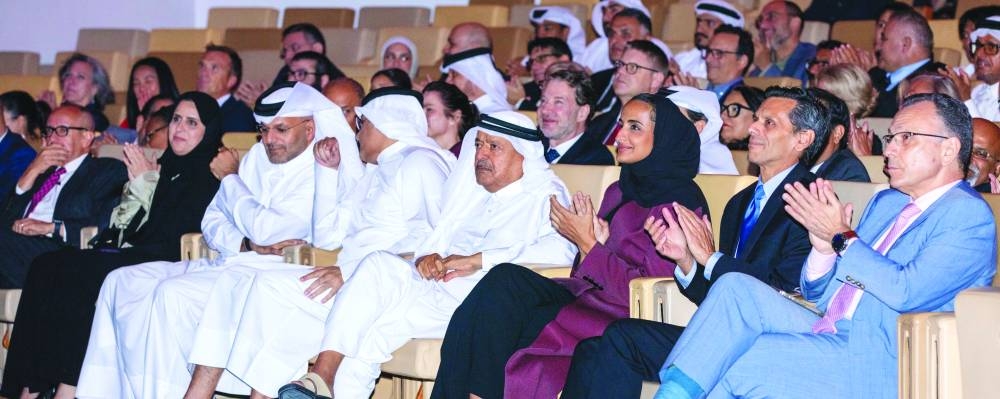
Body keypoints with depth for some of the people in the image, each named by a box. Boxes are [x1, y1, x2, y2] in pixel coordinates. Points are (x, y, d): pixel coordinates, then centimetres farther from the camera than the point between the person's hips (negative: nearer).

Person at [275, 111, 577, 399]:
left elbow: (563, 248, -15)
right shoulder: (471, 192, 27)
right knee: (380, 264, -24)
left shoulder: (545, 196, 4)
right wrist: (428, 257, 1)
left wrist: (479, 260, -17)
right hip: (435, 286, 6)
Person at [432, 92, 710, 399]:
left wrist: (587, 244, -10)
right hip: (590, 299, 7)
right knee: (506, 279, -20)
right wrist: (595, 240, -6)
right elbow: (587, 277, 15)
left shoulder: (681, 203, -7)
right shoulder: (619, 191, 17)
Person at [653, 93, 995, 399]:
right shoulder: (886, 202, 20)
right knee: (737, 287, -14)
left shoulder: (969, 215, -5)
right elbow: (818, 295, 19)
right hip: (827, 336, 8)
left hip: (882, 362, -8)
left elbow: (906, 292, -20)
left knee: (744, 362, -27)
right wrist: (823, 247, -2)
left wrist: (841, 236, -10)